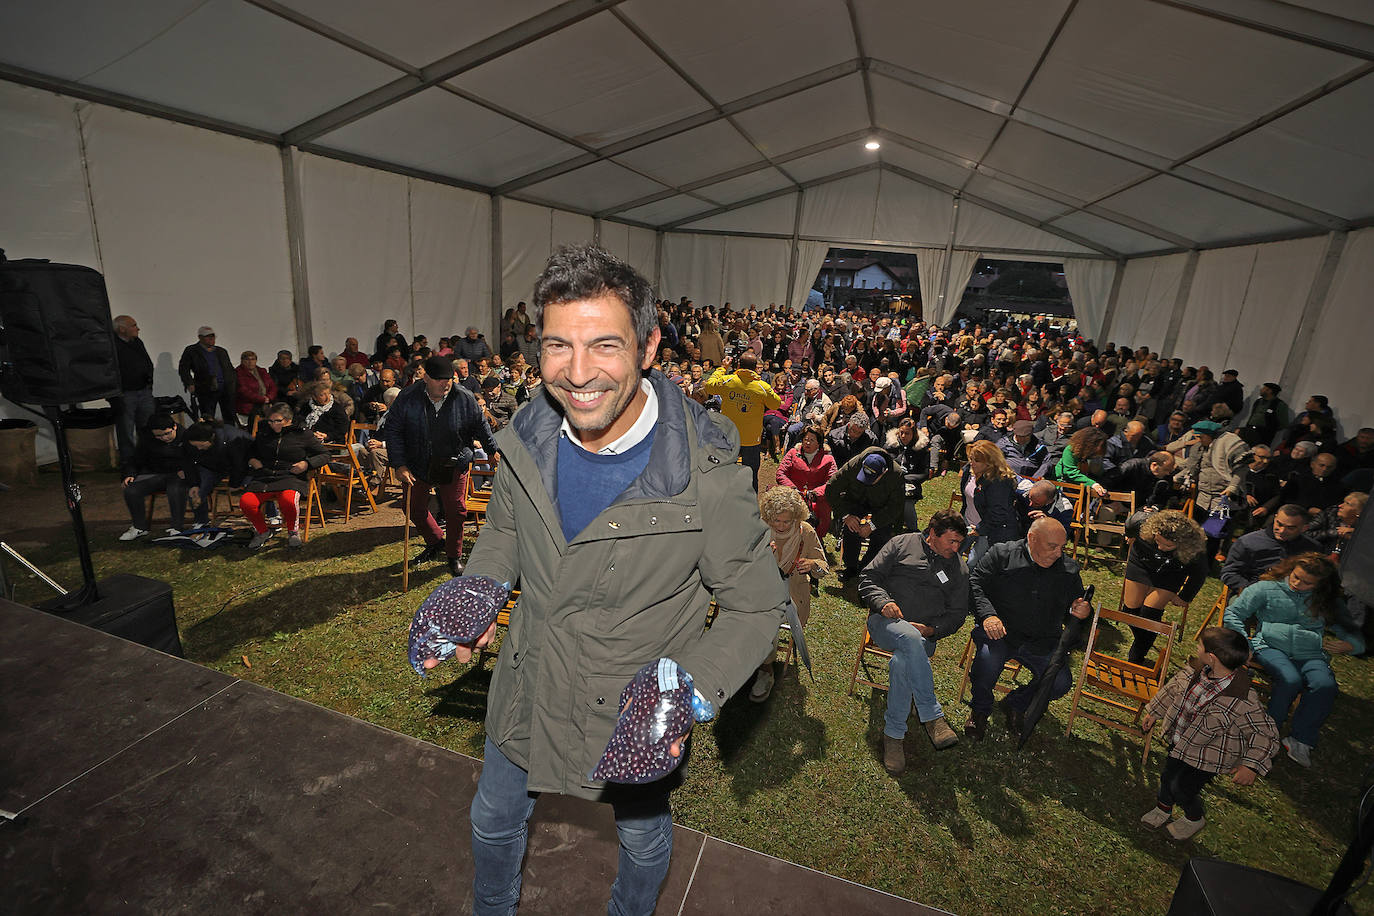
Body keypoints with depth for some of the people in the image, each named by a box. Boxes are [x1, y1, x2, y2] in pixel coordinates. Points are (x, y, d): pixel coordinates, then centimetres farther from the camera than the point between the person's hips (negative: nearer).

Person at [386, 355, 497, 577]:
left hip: (453, 465, -1)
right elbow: (393, 431, -6)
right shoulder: (407, 399, -12)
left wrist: (493, 451, 11)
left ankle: (454, 555, 21)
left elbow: (480, 427, 4)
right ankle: (436, 542, 38)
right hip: (418, 465, 2)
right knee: (415, 508, 12)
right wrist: (399, 465, -11)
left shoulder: (465, 398, -11)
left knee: (456, 510, 1)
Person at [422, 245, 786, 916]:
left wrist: (694, 691, -31)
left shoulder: (706, 477, -31)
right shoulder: (529, 439, -15)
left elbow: (757, 603, -18)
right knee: (494, 819, 30)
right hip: (525, 690, 4)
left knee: (643, 837, 29)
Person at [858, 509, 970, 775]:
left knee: (902, 663, -33)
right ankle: (932, 716, -29)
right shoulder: (902, 544, 9)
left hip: (925, 634, 2)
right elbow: (868, 577, 6)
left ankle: (894, 733, -20)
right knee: (910, 638, -38)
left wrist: (931, 630, -3)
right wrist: (883, 601, -14)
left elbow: (957, 613, 16)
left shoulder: (959, 569, 17)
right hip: (886, 622, -1)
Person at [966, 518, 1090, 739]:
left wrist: (1080, 612, -5)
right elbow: (975, 584, -5)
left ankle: (1016, 704, 16)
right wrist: (987, 614, -21)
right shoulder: (1002, 554, -3)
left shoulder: (1069, 570, 9)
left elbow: (1075, 604, 21)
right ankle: (980, 710, 0)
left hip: (1041, 643, 4)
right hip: (998, 632, -4)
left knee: (1061, 683, -17)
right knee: (988, 657, -32)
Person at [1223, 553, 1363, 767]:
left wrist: (1349, 644, -3)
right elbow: (1232, 614, 6)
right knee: (1291, 680, -33)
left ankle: (1301, 740, -13)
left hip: (1311, 654, 3)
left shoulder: (1327, 601, 16)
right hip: (1271, 647, -3)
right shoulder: (1266, 588, 6)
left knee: (1326, 685, -30)